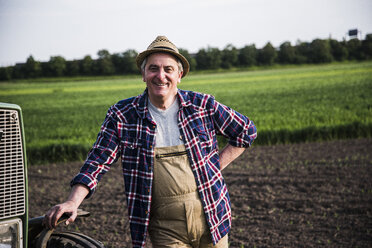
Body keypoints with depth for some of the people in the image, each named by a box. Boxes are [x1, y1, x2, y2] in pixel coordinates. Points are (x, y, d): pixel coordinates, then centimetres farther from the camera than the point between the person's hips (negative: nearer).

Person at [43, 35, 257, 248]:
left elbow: (247, 131, 11)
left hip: (210, 216, 2)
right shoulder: (122, 116, -2)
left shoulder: (203, 105, -1)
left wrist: (214, 167, 2)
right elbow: (98, 162, -4)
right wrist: (73, 202, -18)